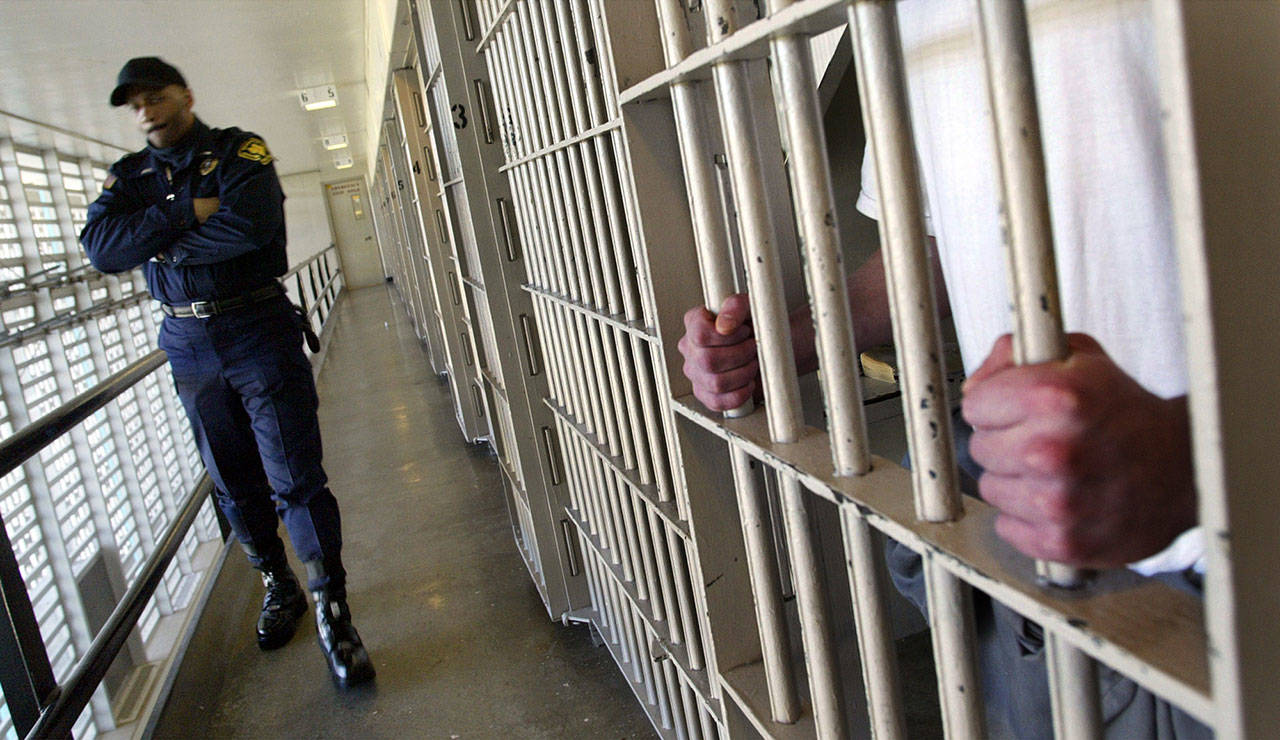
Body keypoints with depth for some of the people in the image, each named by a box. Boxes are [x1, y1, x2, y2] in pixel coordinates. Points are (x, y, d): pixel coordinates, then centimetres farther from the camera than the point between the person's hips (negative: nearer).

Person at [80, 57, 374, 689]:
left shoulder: (239, 151, -1)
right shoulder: (130, 176, 11)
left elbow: (250, 225, -21)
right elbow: (100, 247, -8)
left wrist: (156, 244, -9)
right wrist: (190, 212, -15)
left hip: (258, 332, -4)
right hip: (187, 345, 5)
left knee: (296, 480, -7)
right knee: (235, 486, 12)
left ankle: (331, 609, 2)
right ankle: (279, 588, 29)